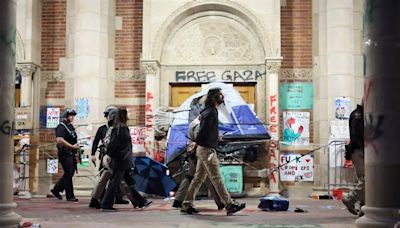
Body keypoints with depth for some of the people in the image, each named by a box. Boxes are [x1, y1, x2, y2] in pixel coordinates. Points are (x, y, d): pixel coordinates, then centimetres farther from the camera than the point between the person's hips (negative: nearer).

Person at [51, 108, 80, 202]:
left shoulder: (71, 126, 18)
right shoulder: (61, 127, -11)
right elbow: (59, 140, -23)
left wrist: (76, 146, 14)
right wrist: (72, 146, -22)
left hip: (71, 154, 9)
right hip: (65, 154, -9)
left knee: (69, 174, 13)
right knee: (69, 174, -7)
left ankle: (56, 190, 26)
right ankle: (70, 196, -1)